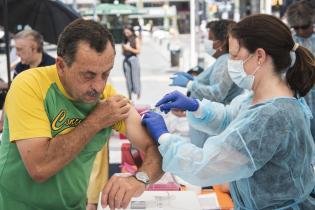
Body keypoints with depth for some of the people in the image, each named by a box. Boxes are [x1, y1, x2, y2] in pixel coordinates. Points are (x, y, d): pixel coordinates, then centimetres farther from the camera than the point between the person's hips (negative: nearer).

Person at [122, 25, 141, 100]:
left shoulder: (136, 39, 2)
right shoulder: (125, 41, 13)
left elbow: (138, 51, -3)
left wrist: (129, 49, -11)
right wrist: (124, 48, -3)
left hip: (134, 59, -4)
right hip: (126, 60, 4)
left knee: (135, 77, -7)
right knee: (128, 78, 1)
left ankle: (138, 94, -3)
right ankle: (130, 96, 4)